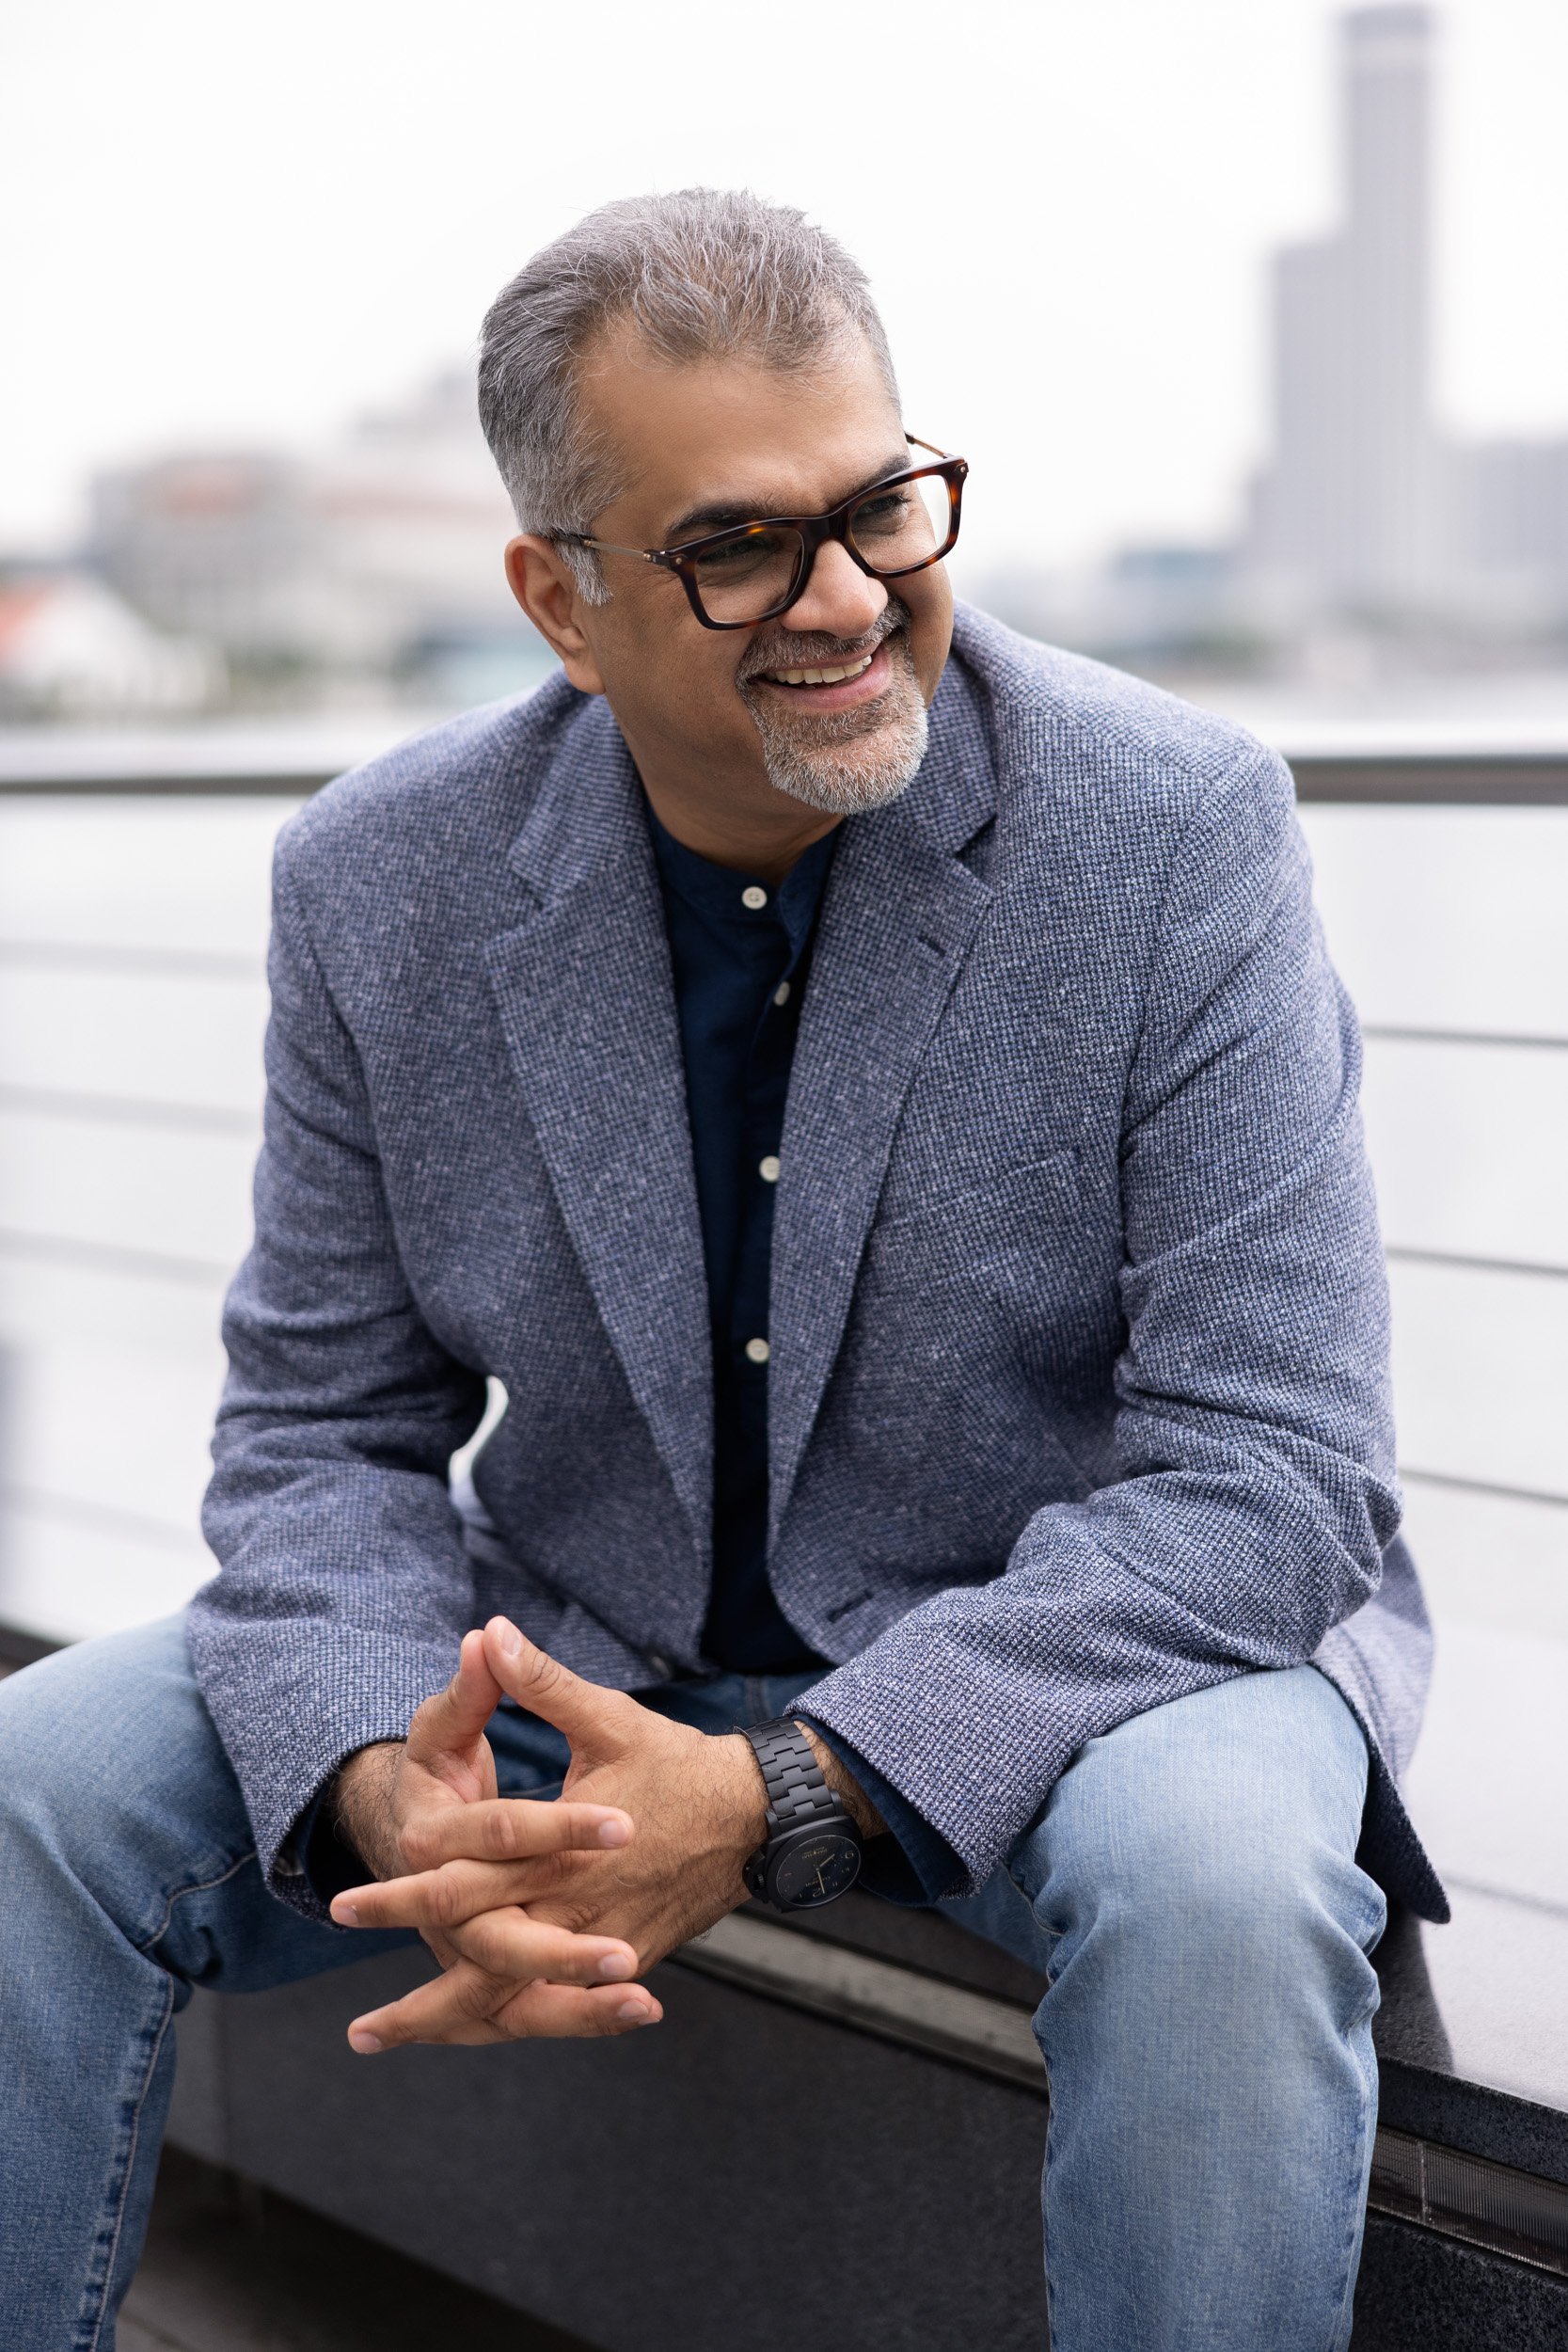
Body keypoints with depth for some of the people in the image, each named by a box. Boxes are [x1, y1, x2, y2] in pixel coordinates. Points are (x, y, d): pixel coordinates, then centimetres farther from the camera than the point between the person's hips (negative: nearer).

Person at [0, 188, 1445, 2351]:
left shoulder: (1179, 832, -16)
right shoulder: (383, 886, -6)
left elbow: (1265, 1474, -19)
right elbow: (325, 1427, 0)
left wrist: (779, 1804, -30)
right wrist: (387, 1786, -24)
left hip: (1085, 1645, -2)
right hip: (572, 1658, 3)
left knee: (1215, 1875, -35)